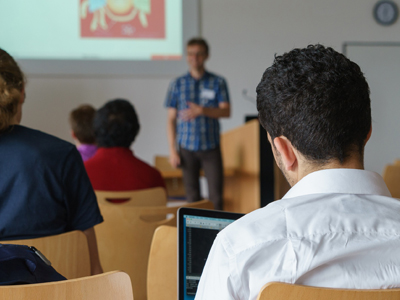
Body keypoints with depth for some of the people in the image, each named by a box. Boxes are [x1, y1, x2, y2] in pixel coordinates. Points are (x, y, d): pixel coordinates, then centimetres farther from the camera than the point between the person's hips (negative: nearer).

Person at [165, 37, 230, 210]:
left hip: (211, 147, -1)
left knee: (216, 194, -5)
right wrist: (172, 150, 0)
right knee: (192, 195, 5)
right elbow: (171, 119, 6)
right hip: (187, 148, 1)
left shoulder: (218, 83, 3)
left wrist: (202, 110, -22)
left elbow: (226, 111, -6)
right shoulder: (178, 84, 6)